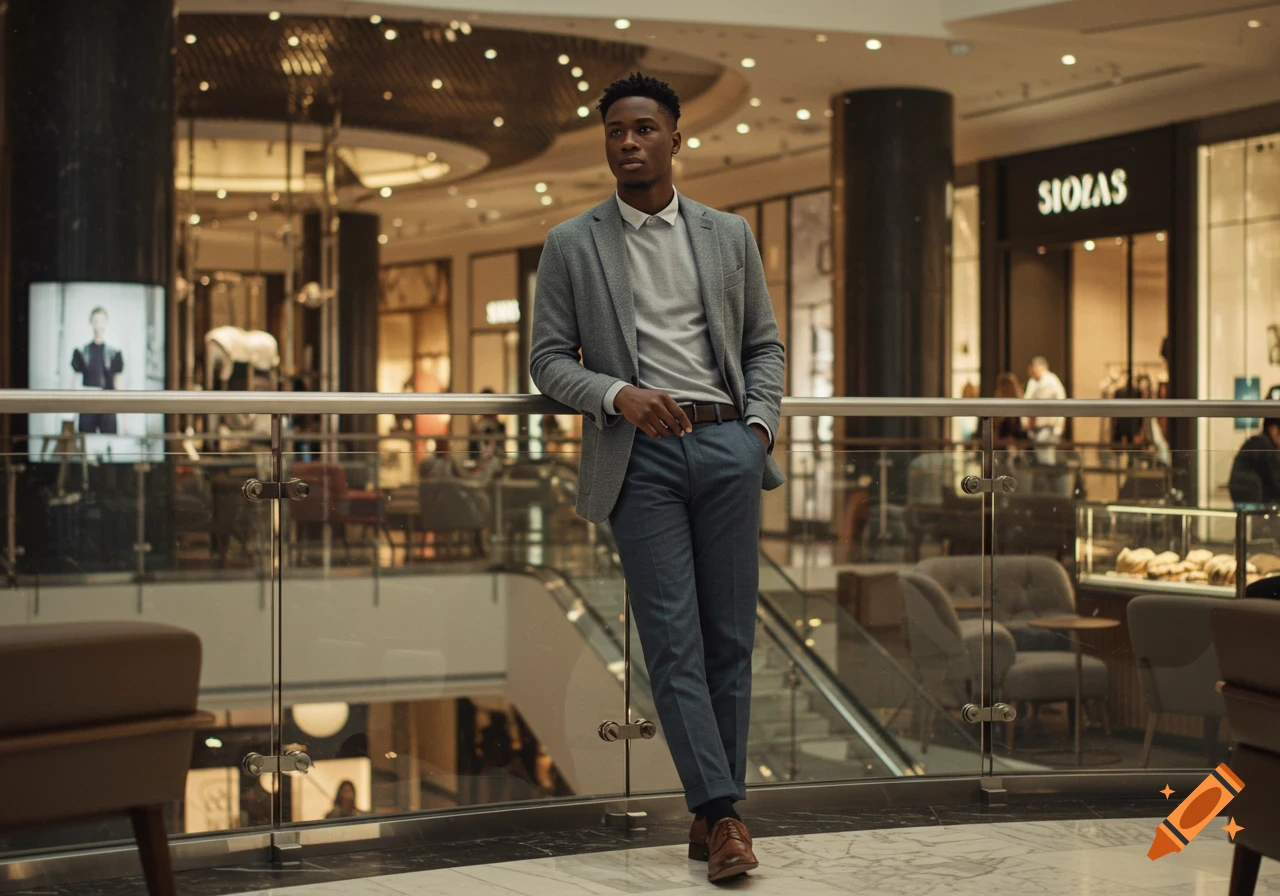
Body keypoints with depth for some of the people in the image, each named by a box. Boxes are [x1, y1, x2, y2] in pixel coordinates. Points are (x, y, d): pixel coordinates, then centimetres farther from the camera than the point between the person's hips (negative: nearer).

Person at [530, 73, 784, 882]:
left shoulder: (729, 236, 14)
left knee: (731, 637, 2)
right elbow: (549, 359, 6)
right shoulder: (572, 245, 8)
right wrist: (617, 395, -12)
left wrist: (761, 423, 1)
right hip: (640, 455, -2)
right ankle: (722, 813, -9)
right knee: (674, 639, -9)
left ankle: (715, 809, 9)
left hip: (727, 444, 2)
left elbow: (765, 343, 17)